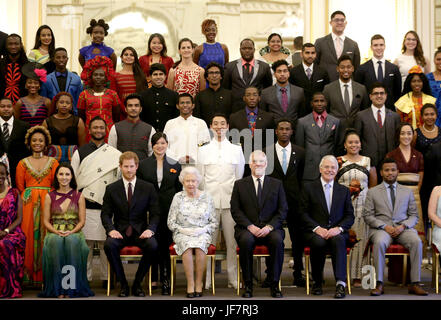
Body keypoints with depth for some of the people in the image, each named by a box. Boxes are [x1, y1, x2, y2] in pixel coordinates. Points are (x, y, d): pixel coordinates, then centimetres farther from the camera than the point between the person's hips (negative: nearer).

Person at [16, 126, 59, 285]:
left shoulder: (53, 162, 10)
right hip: (28, 204, 0)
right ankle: (28, 274, 1)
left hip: (48, 202, 0)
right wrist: (26, 197, -1)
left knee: (46, 235, -5)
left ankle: (46, 275, 1)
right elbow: (19, 186, 10)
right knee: (28, 235, -4)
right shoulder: (23, 163, 11)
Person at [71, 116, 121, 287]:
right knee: (86, 242, 0)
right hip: (85, 207, 0)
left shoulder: (114, 154, 10)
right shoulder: (80, 153, 10)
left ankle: (106, 277, 8)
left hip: (107, 206, 0)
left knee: (106, 243, 0)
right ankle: (84, 277, 8)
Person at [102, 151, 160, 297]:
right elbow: (105, 213, 4)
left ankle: (137, 283, -11)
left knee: (152, 246, -32)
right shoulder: (111, 189, 7)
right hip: (120, 231, 0)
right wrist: (111, 229, -16)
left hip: (140, 231, 0)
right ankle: (123, 284, -13)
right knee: (109, 245, -32)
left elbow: (155, 213, 4)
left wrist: (150, 229, -16)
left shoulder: (148, 188, 6)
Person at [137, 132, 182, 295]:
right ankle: (152, 278, 11)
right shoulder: (143, 164, 7)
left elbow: (179, 189, 11)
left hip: (168, 211, 0)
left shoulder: (175, 165, 9)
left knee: (165, 245, 2)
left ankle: (165, 281, 8)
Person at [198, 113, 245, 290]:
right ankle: (206, 278, 3)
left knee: (232, 240, -2)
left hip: (230, 200, 0)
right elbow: (200, 177, 11)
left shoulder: (236, 149, 11)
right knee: (208, 241, -4)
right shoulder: (204, 150, 11)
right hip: (209, 200, 0)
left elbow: (239, 177, 12)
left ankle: (233, 278, 7)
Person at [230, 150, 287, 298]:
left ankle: (274, 284, -22)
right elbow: (235, 210, 3)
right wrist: (250, 226, -12)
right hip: (247, 228, 0)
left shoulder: (277, 184, 12)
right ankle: (248, 285, -22)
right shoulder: (240, 184, 11)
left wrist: (270, 226, -11)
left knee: (277, 240, -33)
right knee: (246, 240, -35)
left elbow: (283, 210, 6)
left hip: (270, 229, 1)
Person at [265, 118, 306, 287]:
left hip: (294, 201, 1)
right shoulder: (266, 152, 3)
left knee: (298, 238, 4)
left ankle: (298, 274, 14)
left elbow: (304, 177, 10)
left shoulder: (300, 152, 8)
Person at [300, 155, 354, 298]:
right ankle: (317, 282, -14)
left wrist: (339, 228, -10)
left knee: (338, 240, -35)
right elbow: (303, 213, 3)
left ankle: (340, 283, -40)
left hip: (337, 232, 1)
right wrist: (317, 228, -13)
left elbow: (350, 216, 11)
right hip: (314, 232, -1)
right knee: (319, 242, -35)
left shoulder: (344, 190, 18)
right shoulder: (309, 187, 10)